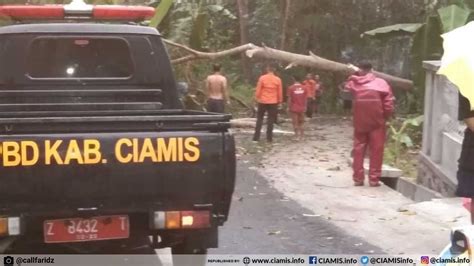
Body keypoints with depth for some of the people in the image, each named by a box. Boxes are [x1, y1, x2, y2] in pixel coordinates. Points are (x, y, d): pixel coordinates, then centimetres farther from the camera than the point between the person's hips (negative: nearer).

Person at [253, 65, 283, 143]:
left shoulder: (262, 78, -6)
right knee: (271, 120, 5)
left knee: (259, 119, 9)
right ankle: (269, 138, 3)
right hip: (273, 102, 0)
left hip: (262, 101, 0)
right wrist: (279, 101, 14)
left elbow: (258, 90, -5)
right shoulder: (278, 79, -2)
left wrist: (257, 98, 7)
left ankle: (256, 137, 6)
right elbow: (280, 92, 2)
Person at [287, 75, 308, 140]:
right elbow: (305, 99, 3)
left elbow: (289, 99, -9)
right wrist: (305, 107, 12)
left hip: (294, 108, -3)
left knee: (295, 123, 1)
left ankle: (297, 136, -2)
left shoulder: (291, 88, -10)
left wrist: (289, 107, -1)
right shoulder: (304, 88, -1)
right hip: (302, 108, 3)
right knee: (301, 123, 14)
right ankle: (302, 136, 16)